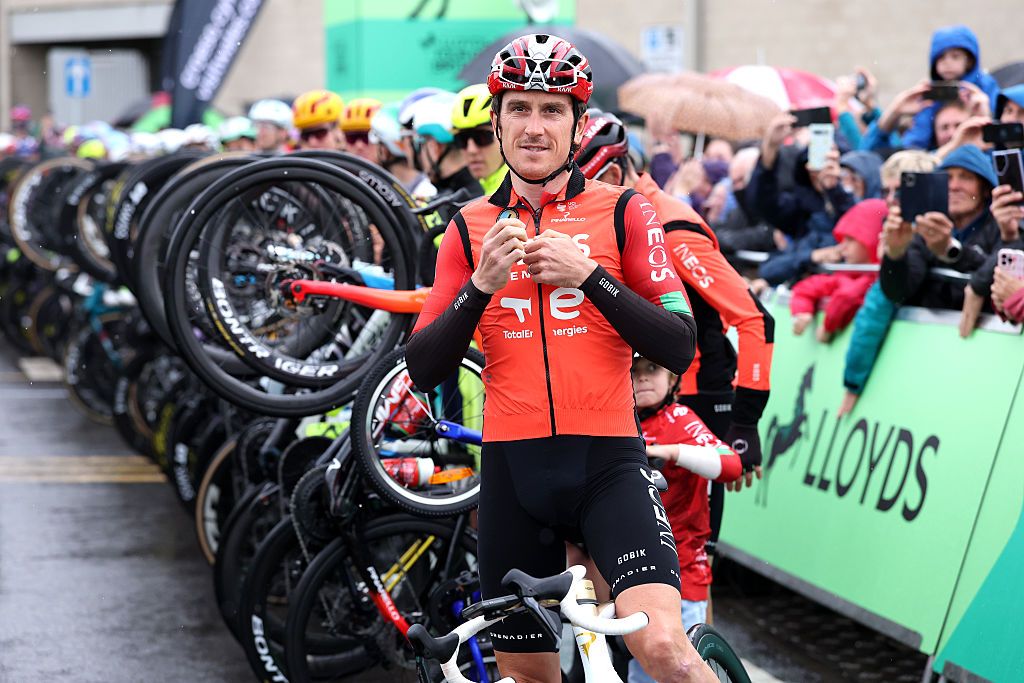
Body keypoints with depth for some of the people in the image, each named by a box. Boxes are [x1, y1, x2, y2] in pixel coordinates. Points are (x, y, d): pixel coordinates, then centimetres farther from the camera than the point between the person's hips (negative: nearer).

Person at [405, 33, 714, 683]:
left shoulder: (623, 211, 2)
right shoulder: (471, 227, 8)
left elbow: (679, 347, -5)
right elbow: (424, 369, 4)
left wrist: (588, 274, -16)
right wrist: (482, 284, -12)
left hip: (608, 463, -3)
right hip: (514, 466, 3)